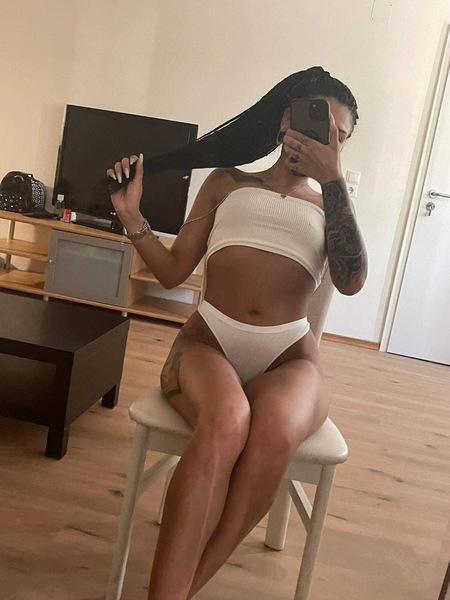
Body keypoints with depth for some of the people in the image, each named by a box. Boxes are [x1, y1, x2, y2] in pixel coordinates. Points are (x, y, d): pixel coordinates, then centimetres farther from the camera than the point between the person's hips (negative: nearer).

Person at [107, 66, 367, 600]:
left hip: (288, 358, 1)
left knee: (274, 432, -35)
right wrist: (131, 216, -1)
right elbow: (172, 272, 13)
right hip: (208, 343, 0)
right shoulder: (227, 182, 19)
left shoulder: (330, 205, 21)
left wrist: (333, 178, -3)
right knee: (225, 422, -36)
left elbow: (350, 281, -2)